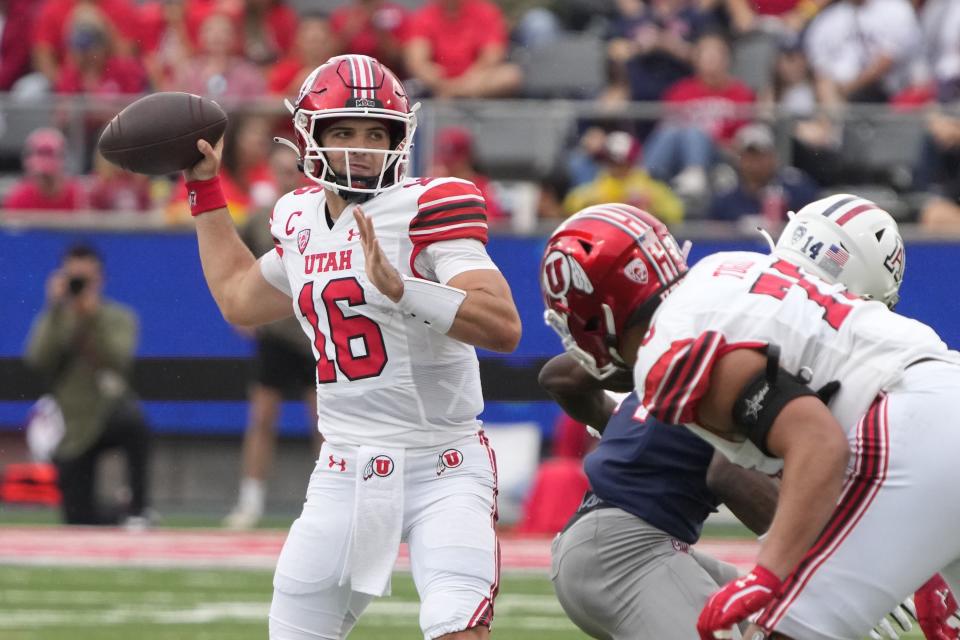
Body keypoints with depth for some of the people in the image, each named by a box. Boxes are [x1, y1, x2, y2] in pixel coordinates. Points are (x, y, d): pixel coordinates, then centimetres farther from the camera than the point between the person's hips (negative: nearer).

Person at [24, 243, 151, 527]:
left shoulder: (119, 318, 0)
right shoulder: (53, 320, 2)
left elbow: (118, 361, -20)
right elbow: (38, 361, -18)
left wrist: (94, 315, -25)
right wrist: (55, 309, -21)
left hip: (109, 411, -1)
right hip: (73, 431, 1)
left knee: (131, 419, -40)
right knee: (80, 522, -5)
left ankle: (139, 508, -24)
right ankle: (122, 515, 32)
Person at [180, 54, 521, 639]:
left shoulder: (426, 209, -11)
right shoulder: (302, 221, 9)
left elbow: (504, 326, -24)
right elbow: (240, 300, 31)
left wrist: (398, 286, -34)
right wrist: (204, 189, 32)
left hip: (442, 469, -6)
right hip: (345, 473, 6)